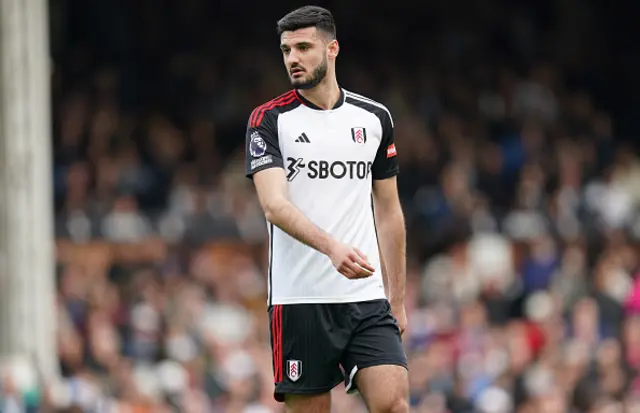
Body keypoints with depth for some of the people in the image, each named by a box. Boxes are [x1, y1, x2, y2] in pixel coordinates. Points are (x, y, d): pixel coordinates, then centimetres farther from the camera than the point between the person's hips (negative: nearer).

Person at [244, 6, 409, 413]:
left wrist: (397, 298, 15)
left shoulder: (375, 118, 11)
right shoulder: (269, 119, -1)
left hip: (367, 300, 2)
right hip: (299, 300, -2)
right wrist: (332, 247, -32)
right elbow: (275, 205, -15)